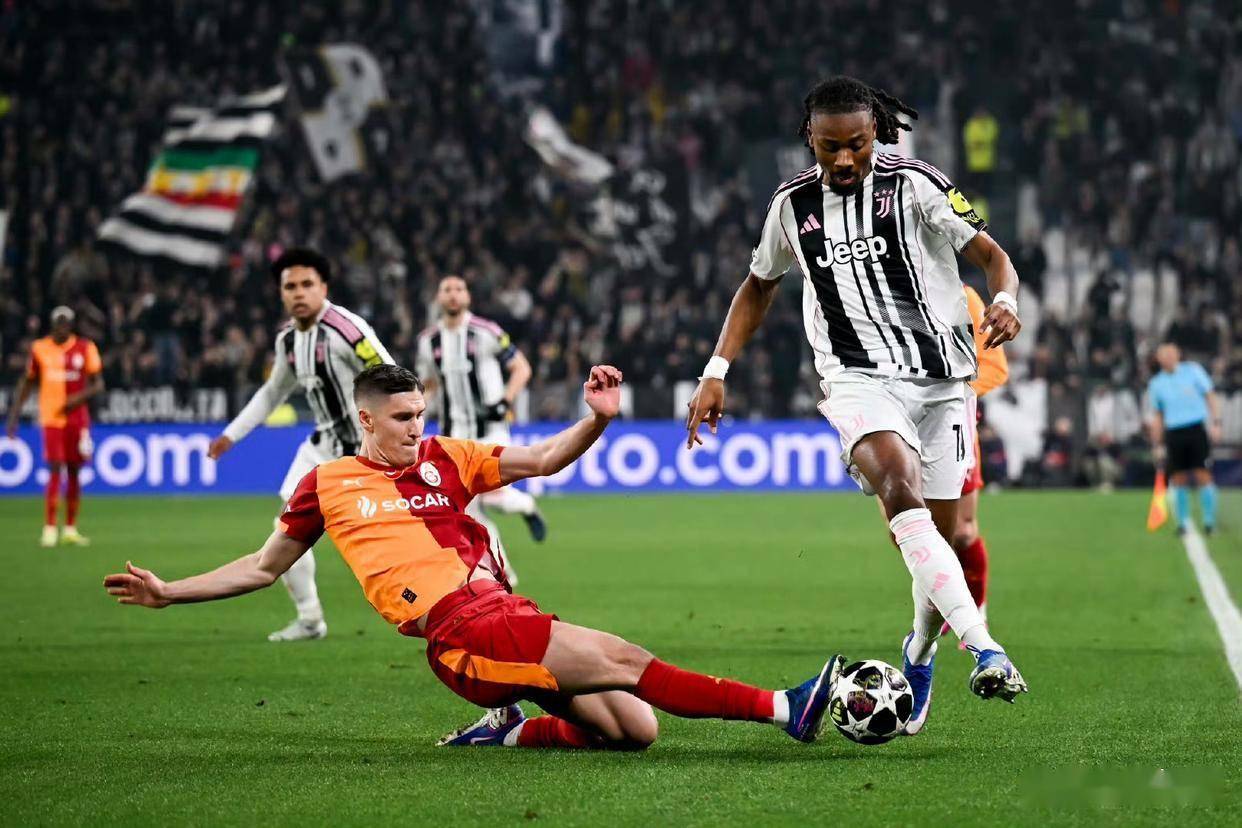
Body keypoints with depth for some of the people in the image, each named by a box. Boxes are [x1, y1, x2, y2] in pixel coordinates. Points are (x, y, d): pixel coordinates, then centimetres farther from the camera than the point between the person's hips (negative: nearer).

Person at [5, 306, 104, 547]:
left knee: (74, 472, 6)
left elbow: (98, 385, 2)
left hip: (77, 417, 2)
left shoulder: (85, 348, 2)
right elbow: (26, 383, 10)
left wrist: (78, 398, -17)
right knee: (55, 471, -12)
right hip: (51, 418, -2)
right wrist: (14, 416, 6)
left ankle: (70, 529, 14)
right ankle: (49, 529, -10)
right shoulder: (39, 349, 3)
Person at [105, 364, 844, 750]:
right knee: (622, 661, -22)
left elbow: (543, 460, 18)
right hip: (462, 627, -6)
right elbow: (263, 568, 22)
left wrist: (597, 419, 0)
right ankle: (783, 707, -23)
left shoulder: (445, 459, 19)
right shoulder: (328, 486, 11)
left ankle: (512, 733, 11)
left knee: (633, 730, -9)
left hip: (508, 615, 6)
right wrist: (169, 592, 18)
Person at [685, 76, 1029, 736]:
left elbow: (991, 255, -5)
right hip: (858, 379, 0)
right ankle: (985, 649, -44)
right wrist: (715, 372, 15)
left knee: (940, 536, 3)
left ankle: (920, 652, 36)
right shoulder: (793, 204, 7)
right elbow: (759, 286, 23)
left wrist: (1004, 301, -27)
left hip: (940, 377, 0)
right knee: (901, 486, -30)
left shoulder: (915, 185, -2)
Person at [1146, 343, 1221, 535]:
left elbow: (1210, 397, 5)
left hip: (1197, 429, -2)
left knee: (1203, 476, -8)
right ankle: (1183, 521, 8)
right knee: (1178, 480, 0)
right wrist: (1158, 445, 11)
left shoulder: (1193, 371, 4)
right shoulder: (1156, 384, 10)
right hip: (1173, 433, 2)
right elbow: (1156, 417, 16)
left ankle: (1209, 520, -2)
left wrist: (1215, 423, -5)